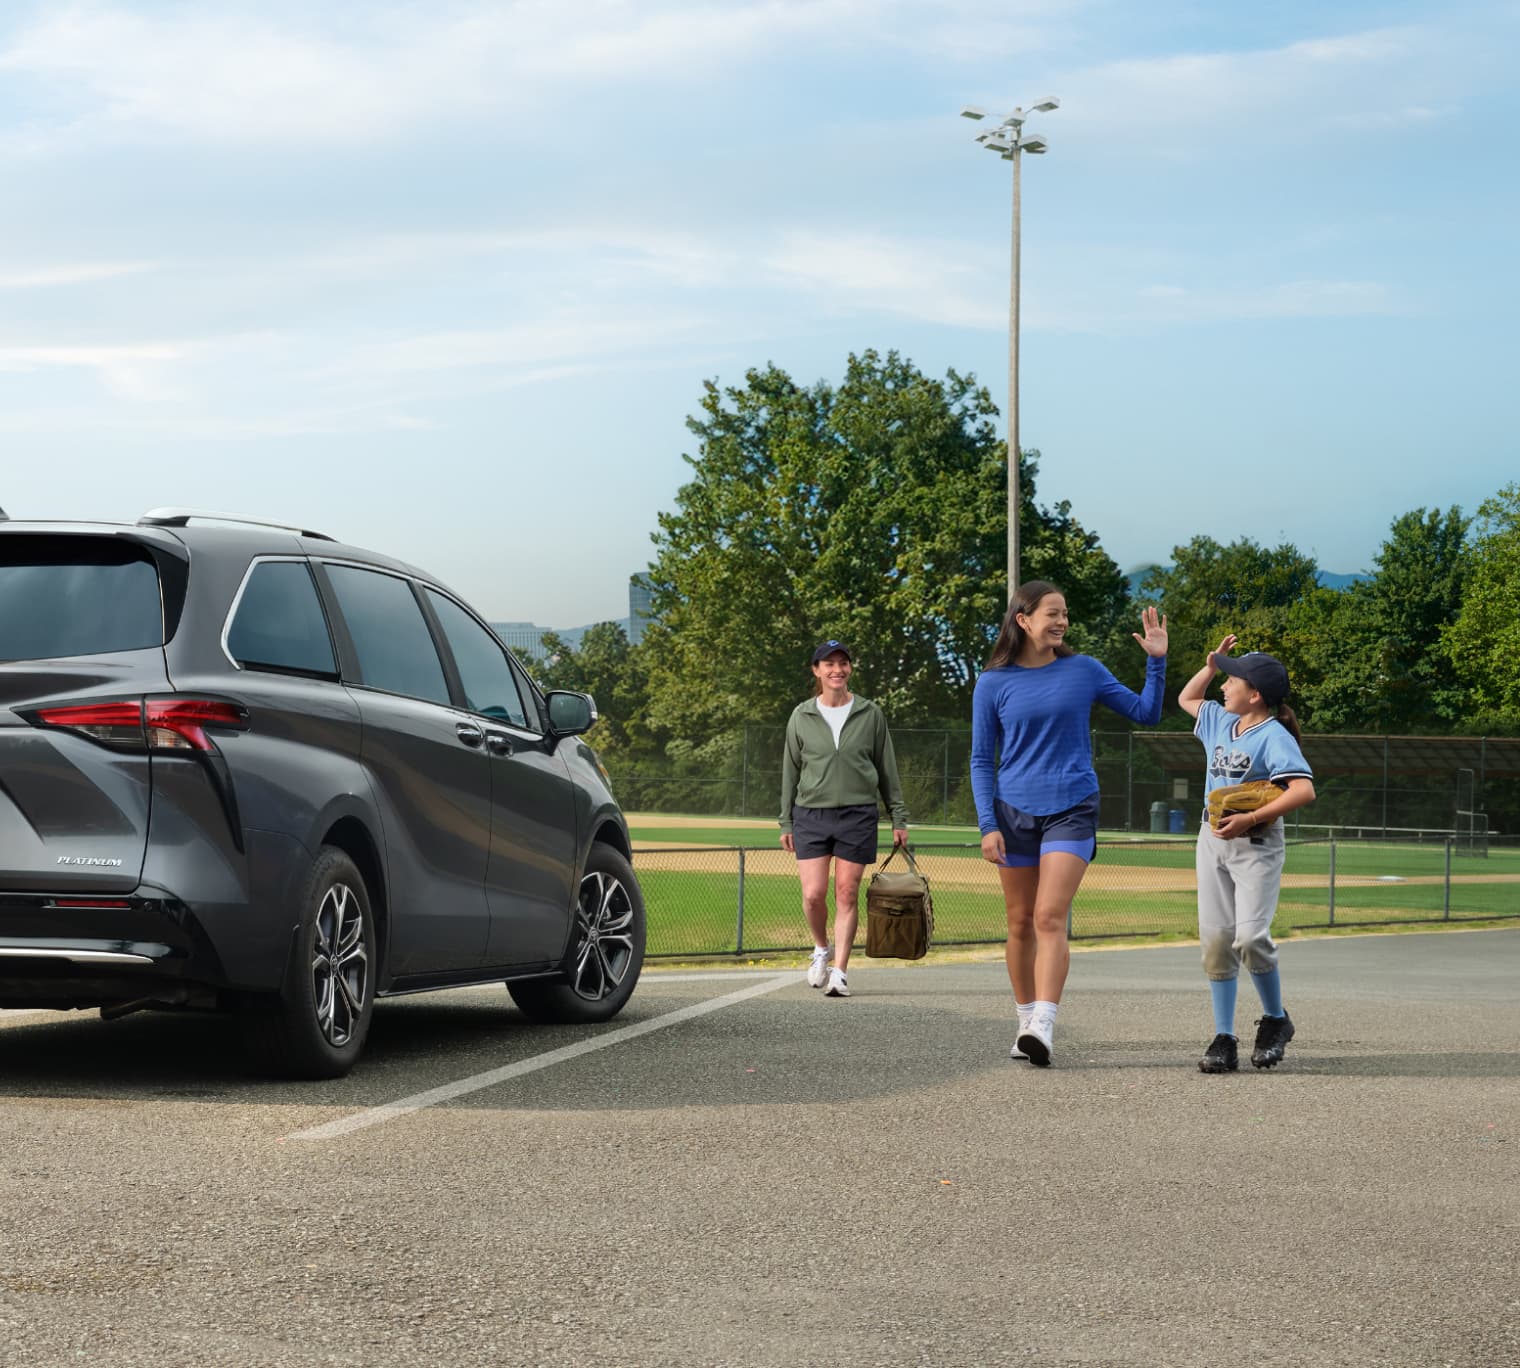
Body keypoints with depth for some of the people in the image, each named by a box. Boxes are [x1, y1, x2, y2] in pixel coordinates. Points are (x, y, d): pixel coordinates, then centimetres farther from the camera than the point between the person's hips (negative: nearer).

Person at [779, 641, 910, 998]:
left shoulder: (870, 714, 5)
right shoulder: (801, 716, 6)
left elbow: (887, 769, 9)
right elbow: (790, 771, 11)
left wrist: (898, 818, 6)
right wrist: (786, 823, 9)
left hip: (858, 816, 0)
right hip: (811, 814, 0)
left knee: (847, 895, -1)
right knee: (814, 894, -6)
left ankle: (840, 970, 5)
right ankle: (821, 949, 22)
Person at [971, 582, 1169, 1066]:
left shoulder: (1084, 671, 5)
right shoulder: (994, 683, 2)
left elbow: (1145, 713, 11)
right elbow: (981, 761, 5)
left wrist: (1157, 660, -1)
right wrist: (988, 825, -4)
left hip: (1072, 810, -1)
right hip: (1014, 812, 1)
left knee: (1050, 917, -15)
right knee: (1021, 925, 6)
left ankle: (1043, 1026, -24)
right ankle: (1025, 1022, 19)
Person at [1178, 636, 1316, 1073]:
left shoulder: (1274, 737, -13)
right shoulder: (1220, 722, 11)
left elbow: (1303, 790, -25)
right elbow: (1186, 698, 30)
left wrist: (1250, 819, -28)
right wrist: (1211, 664, 15)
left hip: (1256, 844, -7)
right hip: (1213, 840, 7)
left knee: (1250, 936, -18)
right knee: (1215, 938, 0)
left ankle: (1275, 1020, 5)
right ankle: (1223, 1039, 3)